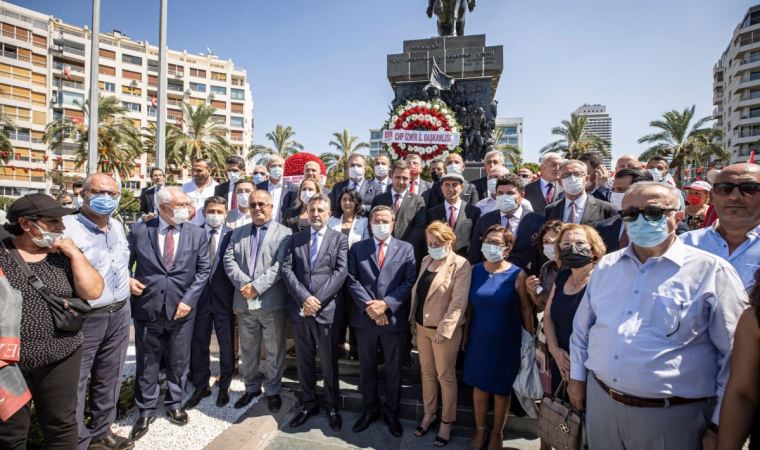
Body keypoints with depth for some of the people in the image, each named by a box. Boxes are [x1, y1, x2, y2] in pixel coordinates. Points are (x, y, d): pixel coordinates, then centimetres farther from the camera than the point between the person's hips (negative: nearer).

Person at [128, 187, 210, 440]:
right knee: (147, 363, 13)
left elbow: (203, 270, 0)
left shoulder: (197, 234, -1)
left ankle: (174, 404, 36)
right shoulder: (139, 230, -3)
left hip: (182, 309, 1)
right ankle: (146, 410, 33)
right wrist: (127, 280, -10)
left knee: (179, 362, 14)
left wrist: (189, 299, -9)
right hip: (147, 308, 0)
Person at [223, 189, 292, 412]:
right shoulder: (238, 233, 13)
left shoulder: (284, 233, -1)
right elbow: (229, 261, 3)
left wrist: (257, 286, -18)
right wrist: (244, 284, -12)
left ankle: (273, 390, 26)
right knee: (248, 349, 17)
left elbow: (280, 265, -12)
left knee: (274, 350, 7)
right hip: (244, 302, 4)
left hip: (272, 302, -4)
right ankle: (251, 387, 36)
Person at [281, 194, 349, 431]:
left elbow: (340, 272, -8)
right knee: (304, 361, 15)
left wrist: (317, 300, -15)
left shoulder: (339, 239, 2)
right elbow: (286, 270, 0)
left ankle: (332, 406, 28)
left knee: (329, 362, 9)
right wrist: (304, 298, -13)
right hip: (299, 310, 3)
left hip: (326, 310, -3)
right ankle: (309, 404, 33)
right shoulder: (295, 239, 10)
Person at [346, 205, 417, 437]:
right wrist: (368, 305, -14)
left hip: (395, 318, -1)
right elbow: (351, 280, -2)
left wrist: (386, 303, -16)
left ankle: (391, 412, 34)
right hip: (364, 317, 1)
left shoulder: (406, 248, 1)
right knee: (367, 367, 17)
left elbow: (410, 281, -6)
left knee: (394, 370, 13)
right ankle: (370, 409, 37)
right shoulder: (357, 248, 5)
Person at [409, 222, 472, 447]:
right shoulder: (426, 261, 7)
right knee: (426, 372, 18)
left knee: (446, 376, 9)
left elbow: (458, 302, -18)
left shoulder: (461, 265, -14)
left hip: (444, 329, -6)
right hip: (422, 326, 6)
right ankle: (429, 413, 36)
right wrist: (413, 319, 10)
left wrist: (444, 329, -20)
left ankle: (447, 421, 27)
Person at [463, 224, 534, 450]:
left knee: (502, 389, 15)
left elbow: (526, 309, -6)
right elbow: (470, 304, 4)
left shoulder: (517, 275, -14)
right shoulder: (475, 270, -4)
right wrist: (465, 333, 7)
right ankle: (480, 429, 38)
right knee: (479, 386, 16)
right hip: (478, 339, 3)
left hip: (506, 342, -2)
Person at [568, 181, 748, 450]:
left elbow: (734, 355, -6)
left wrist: (719, 425, -4)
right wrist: (577, 377, 12)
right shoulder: (607, 266, 4)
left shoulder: (711, 271, -8)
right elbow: (582, 327, 12)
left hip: (672, 416, -3)